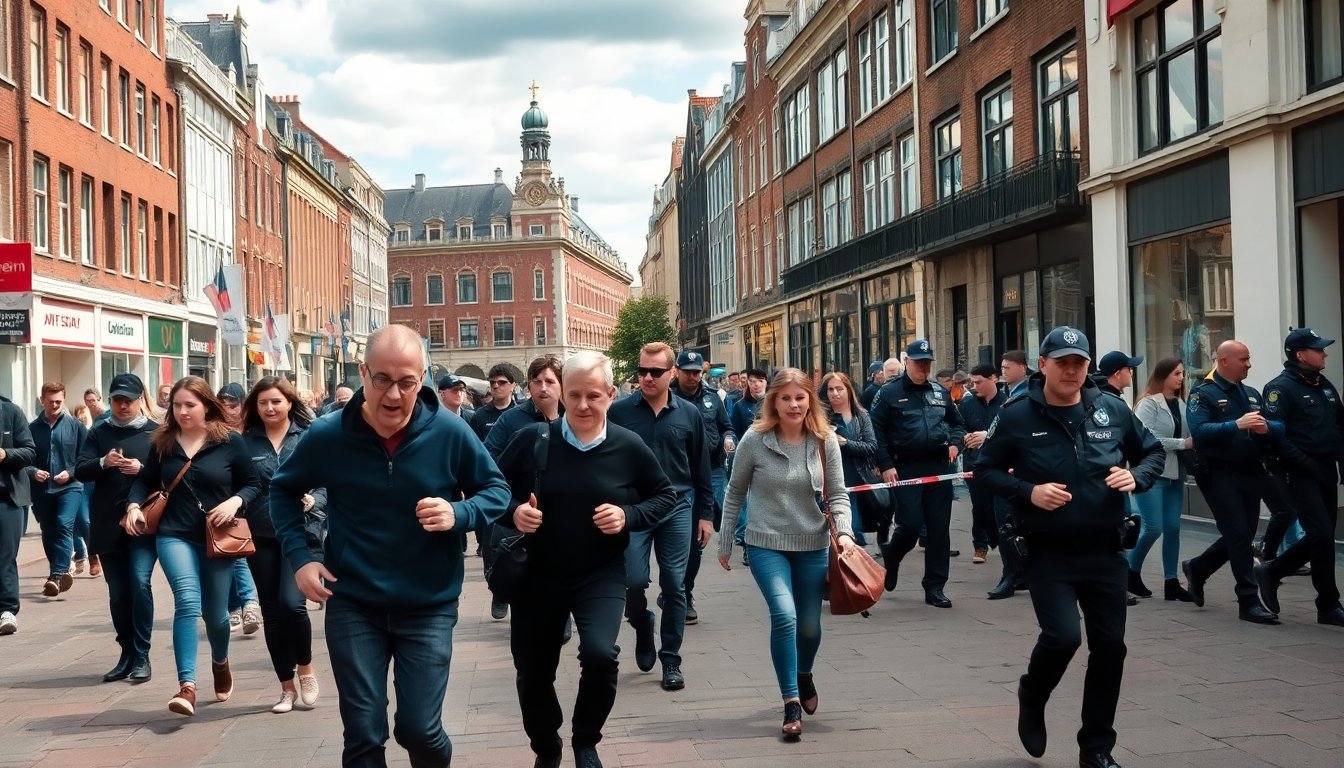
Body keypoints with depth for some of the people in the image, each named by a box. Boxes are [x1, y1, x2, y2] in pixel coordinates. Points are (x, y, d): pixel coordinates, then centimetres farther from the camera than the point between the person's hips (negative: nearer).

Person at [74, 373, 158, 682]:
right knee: (117, 593, 8)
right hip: (108, 525, 3)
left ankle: (141, 656, -8)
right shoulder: (99, 432, 9)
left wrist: (141, 469, -20)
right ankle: (127, 654, 20)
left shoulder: (155, 433, 2)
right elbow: (80, 471, 0)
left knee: (140, 582, -16)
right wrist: (103, 463, -19)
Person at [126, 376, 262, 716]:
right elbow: (145, 480, 14)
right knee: (188, 601, -21)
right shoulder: (163, 443, 3)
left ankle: (220, 661, 45)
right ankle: (187, 686, -24)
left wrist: (235, 501, -19)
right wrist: (134, 505, -3)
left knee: (215, 612, 11)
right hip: (175, 535, 0)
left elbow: (252, 484, 0)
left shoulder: (230, 442, -4)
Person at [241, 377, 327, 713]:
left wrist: (313, 501, -18)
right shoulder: (247, 442, 4)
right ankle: (287, 687, 20)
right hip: (261, 537, 3)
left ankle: (305, 669, 9)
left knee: (292, 603, -17)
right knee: (271, 612, 7)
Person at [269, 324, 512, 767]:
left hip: (428, 608, 0)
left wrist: (459, 514, -20)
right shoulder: (327, 436, -9)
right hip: (352, 606, 1)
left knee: (419, 731, 3)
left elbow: (497, 491, 1)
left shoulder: (450, 434, -12)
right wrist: (298, 556, -3)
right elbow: (284, 489, 9)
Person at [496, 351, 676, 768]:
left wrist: (629, 516, -13)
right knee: (533, 674, 11)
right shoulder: (533, 439, -10)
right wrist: (513, 513, -19)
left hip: (601, 574, -1)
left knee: (600, 655, -24)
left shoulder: (629, 447, -8)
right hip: (537, 574, 1)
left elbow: (665, 496, 5)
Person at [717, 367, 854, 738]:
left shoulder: (825, 440, -5)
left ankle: (804, 674, 45)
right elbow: (734, 493, 1)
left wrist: (844, 531, -19)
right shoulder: (755, 439, -10)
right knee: (784, 615, -21)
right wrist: (725, 542, 5)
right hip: (766, 543, -2)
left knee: (810, 625, 11)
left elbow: (837, 494, -2)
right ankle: (791, 703, -11)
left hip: (812, 545, 3)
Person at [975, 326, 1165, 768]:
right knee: (1062, 636, -18)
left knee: (1109, 647, 5)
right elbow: (986, 468, 1)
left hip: (1104, 551, 4)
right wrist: (1027, 492, -15)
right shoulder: (1018, 416, -7)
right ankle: (1032, 697, 17)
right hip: (1049, 553, -3)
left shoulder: (1112, 411, 1)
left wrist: (1136, 476, -7)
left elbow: (1153, 452, 14)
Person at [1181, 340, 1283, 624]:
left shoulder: (1252, 394, 14)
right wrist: (1237, 425, -30)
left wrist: (1266, 428, -14)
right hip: (1220, 475, -7)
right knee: (1239, 535, -8)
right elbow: (1199, 430, -21)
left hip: (1251, 474, 7)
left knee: (1241, 535, 13)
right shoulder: (1203, 394, -6)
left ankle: (1197, 569, 36)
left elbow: (1280, 427, 9)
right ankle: (1249, 602, -2)